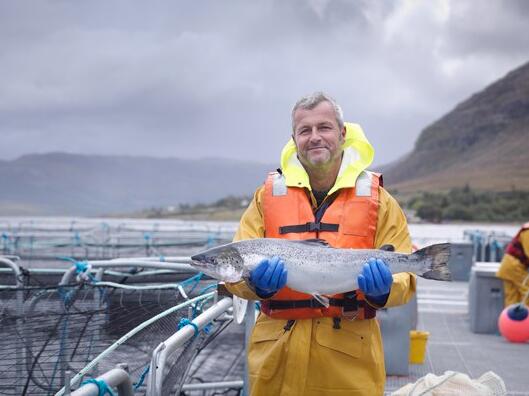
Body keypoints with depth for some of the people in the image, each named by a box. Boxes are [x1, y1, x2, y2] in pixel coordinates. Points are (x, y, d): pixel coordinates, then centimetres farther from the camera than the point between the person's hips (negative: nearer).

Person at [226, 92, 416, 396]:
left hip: (350, 354, -1)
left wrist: (384, 290, -21)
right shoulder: (268, 195, 6)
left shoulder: (377, 199, 4)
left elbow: (405, 277, 0)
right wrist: (256, 283, -21)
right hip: (277, 352, 1)